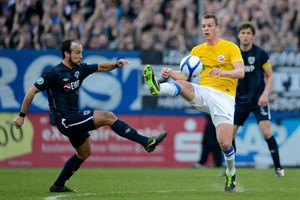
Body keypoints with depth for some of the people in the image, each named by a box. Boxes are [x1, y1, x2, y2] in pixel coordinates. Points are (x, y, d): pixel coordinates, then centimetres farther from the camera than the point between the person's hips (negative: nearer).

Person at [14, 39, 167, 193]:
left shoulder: (80, 69, 6)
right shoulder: (54, 73, -15)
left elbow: (101, 67, 16)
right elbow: (32, 91, -11)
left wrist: (116, 64, -4)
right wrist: (22, 115, -10)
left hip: (73, 119, 10)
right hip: (63, 120, -10)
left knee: (84, 153, 23)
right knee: (108, 117, -16)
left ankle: (58, 185, 29)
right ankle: (146, 142, -17)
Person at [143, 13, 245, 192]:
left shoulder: (230, 47, 5)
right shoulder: (197, 50, 17)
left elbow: (241, 72, -9)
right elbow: (184, 76, 12)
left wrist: (223, 72, -30)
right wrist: (171, 73, -10)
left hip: (224, 96, -3)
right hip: (203, 93, 3)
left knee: (225, 143, -14)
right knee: (183, 85, -31)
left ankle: (231, 173, 13)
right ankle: (158, 88, -62)